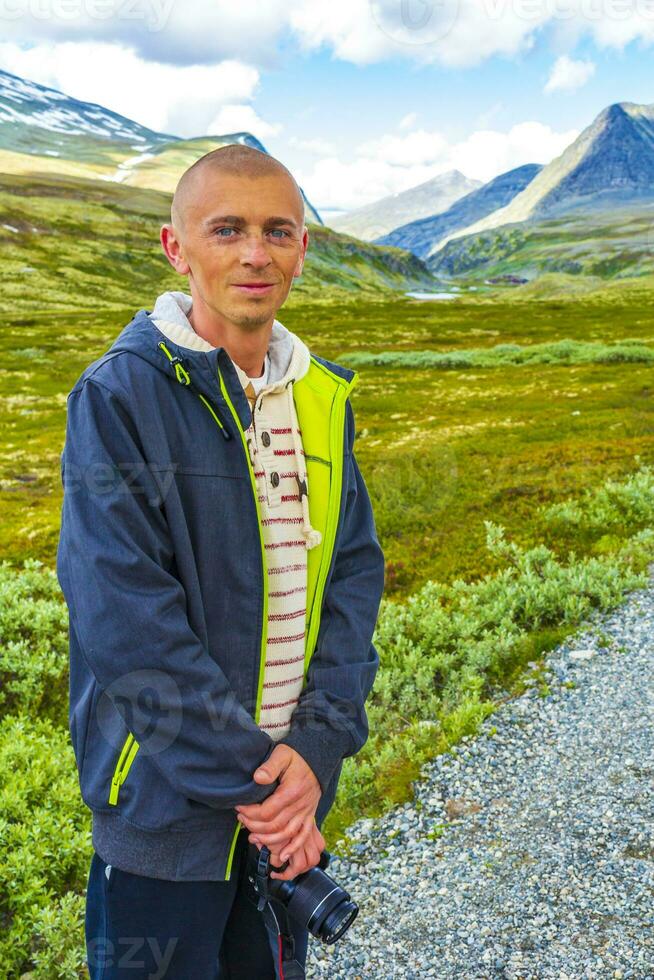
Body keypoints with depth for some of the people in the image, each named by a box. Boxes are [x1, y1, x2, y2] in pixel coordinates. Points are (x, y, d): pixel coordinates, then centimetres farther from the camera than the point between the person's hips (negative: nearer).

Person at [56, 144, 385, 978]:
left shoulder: (322, 396, 1)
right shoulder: (118, 397, -15)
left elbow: (354, 573, -1)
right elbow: (126, 622, -20)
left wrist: (319, 743, -12)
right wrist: (248, 773, -17)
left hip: (293, 788, 5)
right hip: (166, 799, -5)